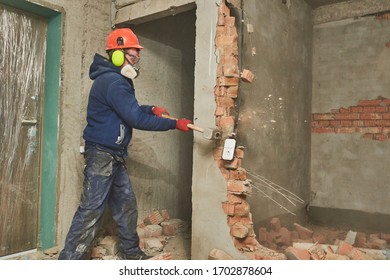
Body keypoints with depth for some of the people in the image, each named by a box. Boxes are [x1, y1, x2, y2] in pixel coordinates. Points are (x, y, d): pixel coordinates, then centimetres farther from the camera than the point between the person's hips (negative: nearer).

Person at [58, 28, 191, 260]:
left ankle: (131, 252, 28)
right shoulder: (113, 82, -19)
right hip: (102, 154, -10)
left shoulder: (117, 80, 13)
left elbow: (129, 110, 22)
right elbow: (137, 120, -23)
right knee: (92, 209, -6)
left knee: (126, 204, 15)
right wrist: (175, 124, -18)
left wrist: (151, 109, 3)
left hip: (114, 156, 10)